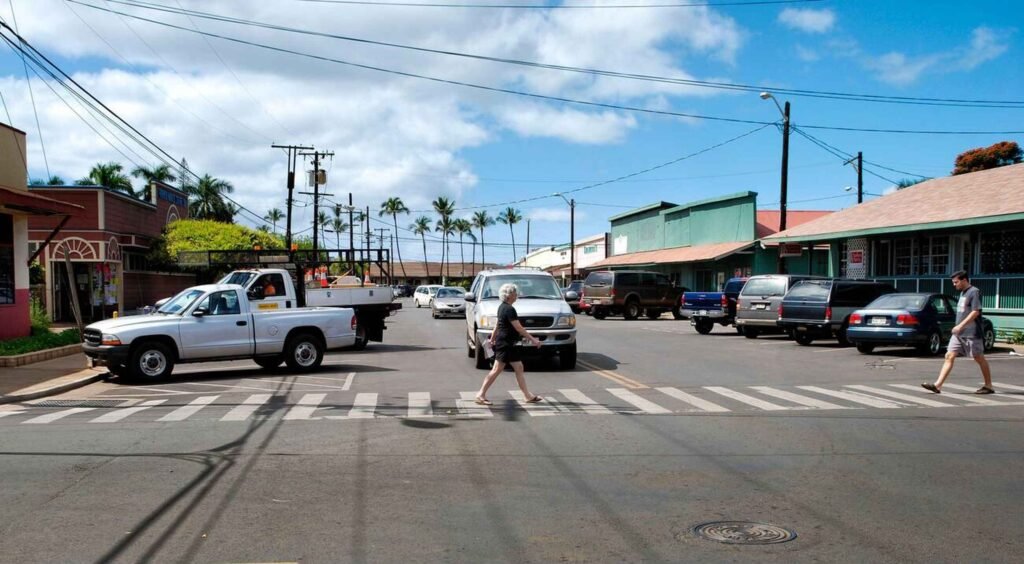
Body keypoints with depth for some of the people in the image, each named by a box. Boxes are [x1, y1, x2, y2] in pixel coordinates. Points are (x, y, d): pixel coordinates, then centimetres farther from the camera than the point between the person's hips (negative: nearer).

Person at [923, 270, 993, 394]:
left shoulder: (974, 292, -11)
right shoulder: (962, 292, 16)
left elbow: (975, 312, -19)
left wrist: (961, 325, -23)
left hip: (972, 334, -8)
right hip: (959, 333, 8)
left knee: (979, 358, 3)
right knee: (949, 356, -1)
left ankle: (988, 386, 17)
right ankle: (938, 385, -6)